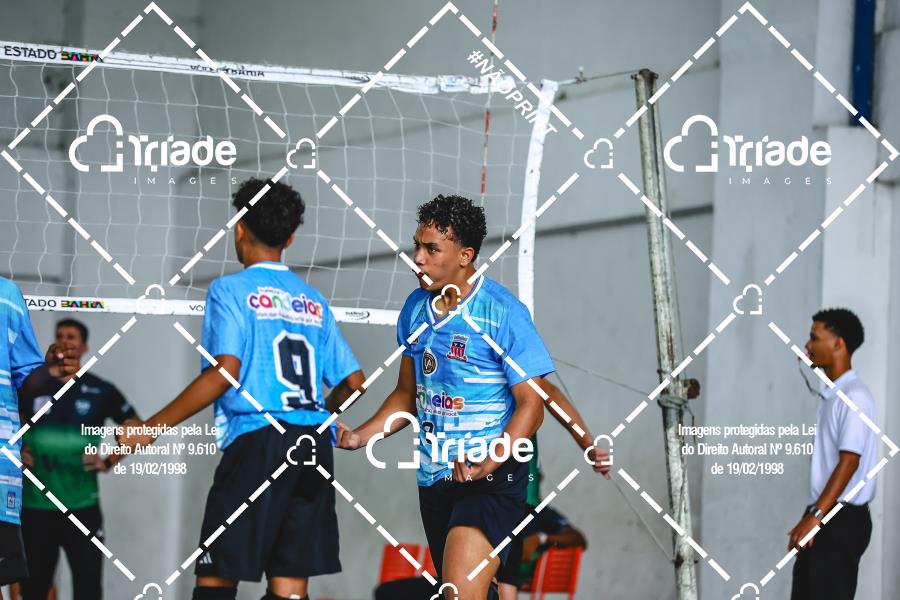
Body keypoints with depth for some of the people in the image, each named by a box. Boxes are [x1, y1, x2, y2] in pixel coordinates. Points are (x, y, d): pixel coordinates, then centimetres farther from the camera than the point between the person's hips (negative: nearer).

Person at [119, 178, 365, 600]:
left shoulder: (230, 291, -1)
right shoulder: (314, 301, 18)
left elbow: (224, 373, -13)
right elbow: (353, 381, 18)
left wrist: (153, 427, -10)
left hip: (256, 439, -6)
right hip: (314, 443, 6)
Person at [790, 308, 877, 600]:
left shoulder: (854, 397, -14)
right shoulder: (831, 396, 16)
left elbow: (849, 462, -22)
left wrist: (816, 516, -26)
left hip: (843, 520, -10)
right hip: (823, 517, 10)